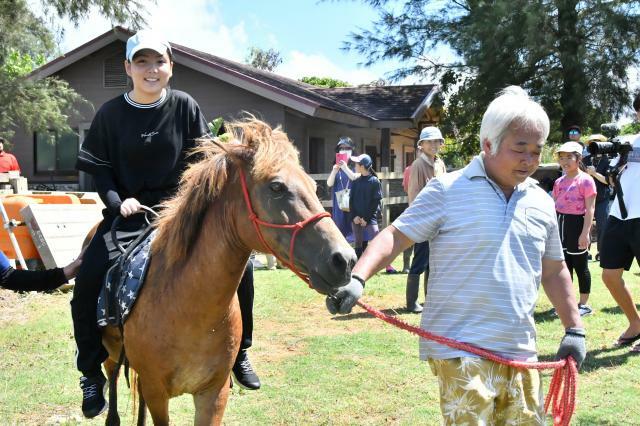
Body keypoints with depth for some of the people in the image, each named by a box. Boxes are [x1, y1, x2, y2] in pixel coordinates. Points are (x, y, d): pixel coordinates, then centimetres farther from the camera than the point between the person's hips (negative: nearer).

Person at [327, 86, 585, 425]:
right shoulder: (447, 190, -6)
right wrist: (358, 278, -24)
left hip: (521, 352, 6)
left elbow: (554, 272, 20)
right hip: (462, 349, -6)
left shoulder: (542, 203, 10)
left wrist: (574, 328, 17)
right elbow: (395, 237, -9)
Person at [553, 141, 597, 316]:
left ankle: (584, 304, 12)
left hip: (577, 224, -6)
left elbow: (590, 209, -13)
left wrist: (585, 233, -20)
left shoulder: (585, 180, -10)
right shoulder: (559, 182, 10)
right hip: (561, 225, 7)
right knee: (564, 265, 12)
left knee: (580, 266, 2)